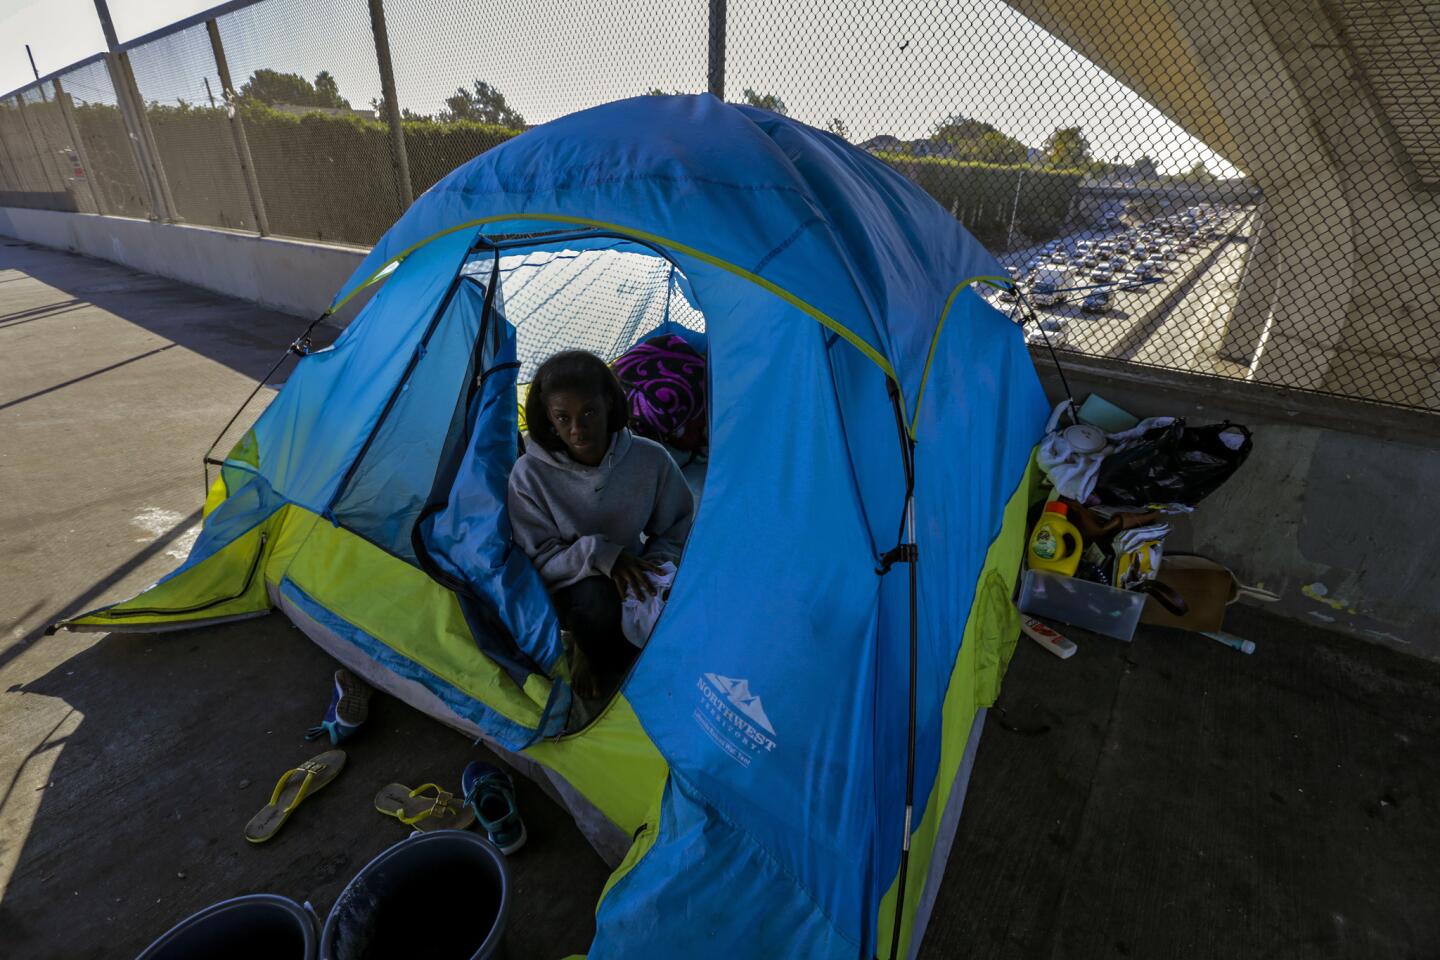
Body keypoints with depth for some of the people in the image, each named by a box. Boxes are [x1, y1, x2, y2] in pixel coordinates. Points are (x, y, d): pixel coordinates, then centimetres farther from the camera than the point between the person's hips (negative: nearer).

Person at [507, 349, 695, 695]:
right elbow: (536, 560, -15)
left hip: (633, 584, 3)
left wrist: (654, 569, -19)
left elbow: (677, 528, 0)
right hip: (569, 591, -3)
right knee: (595, 597, -37)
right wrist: (600, 554, -30)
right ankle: (599, 662, 0)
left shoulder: (651, 459, -15)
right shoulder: (529, 475, -18)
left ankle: (596, 658, 4)